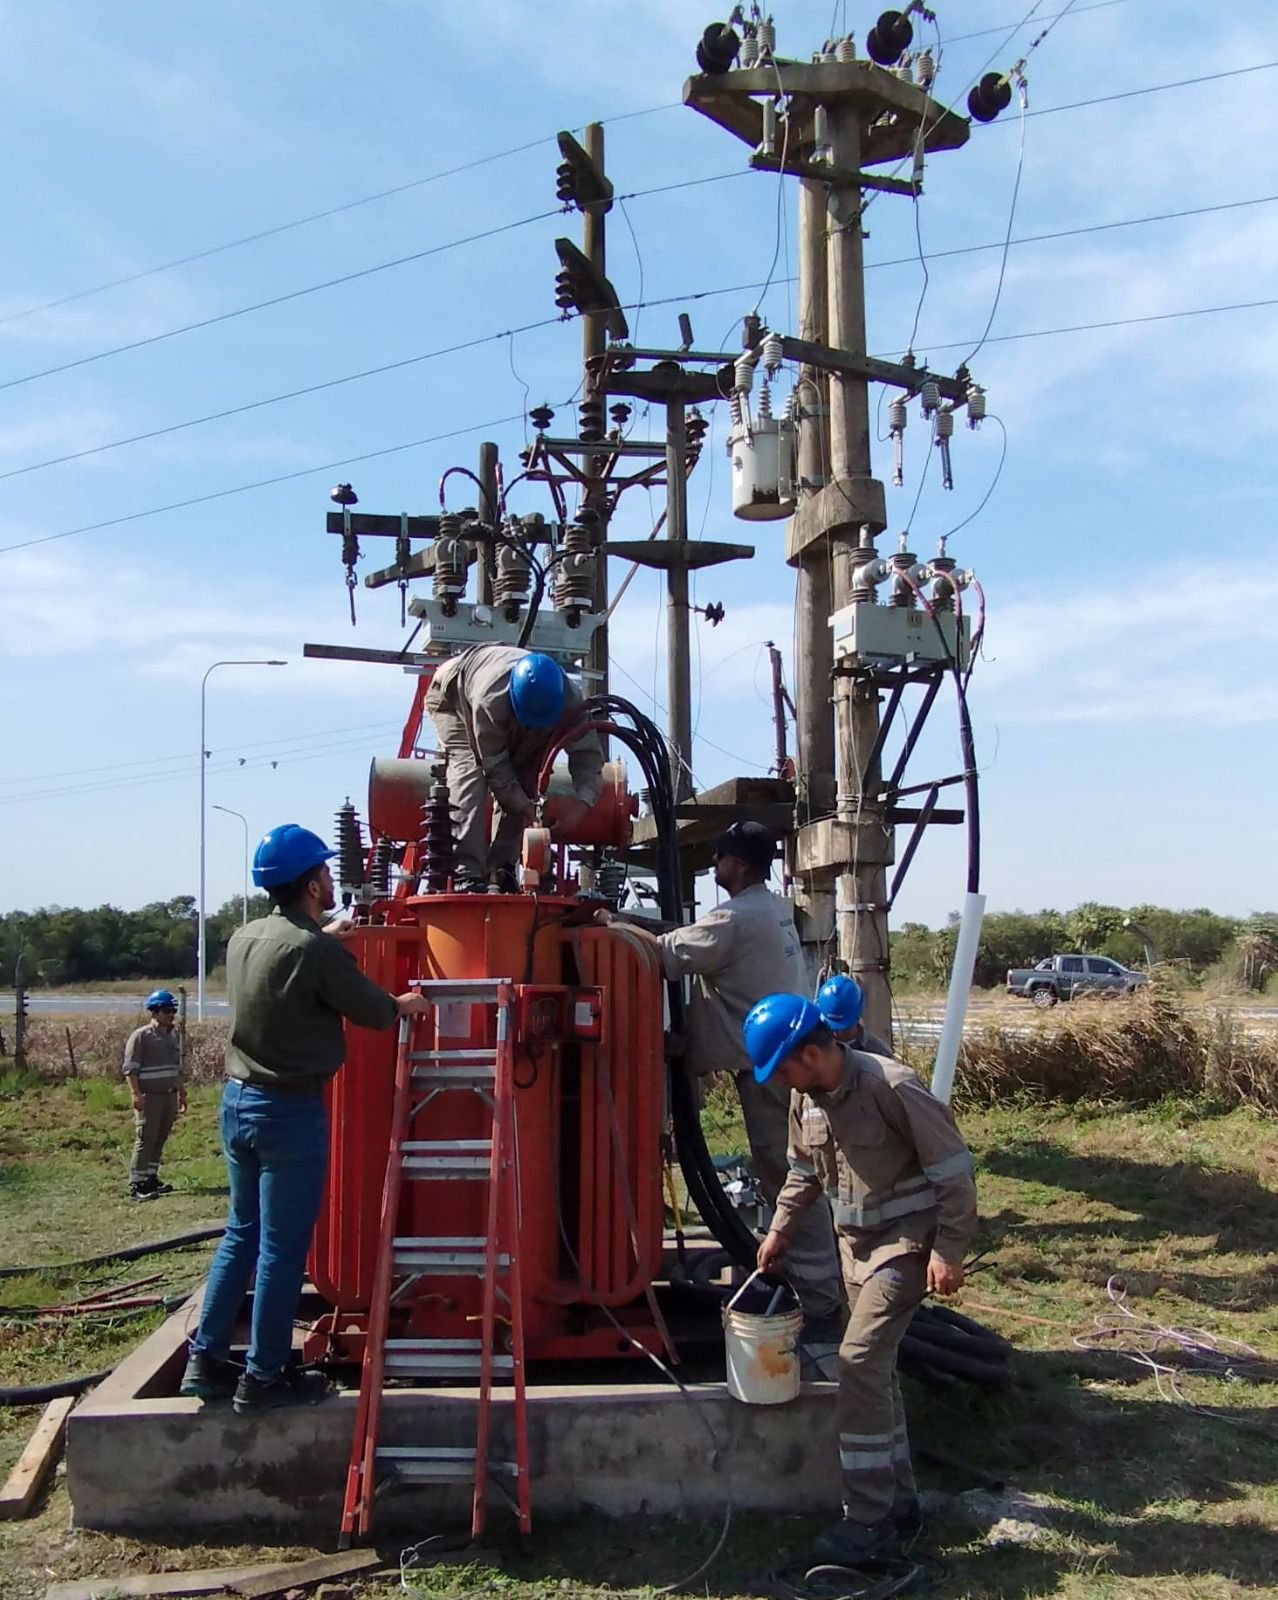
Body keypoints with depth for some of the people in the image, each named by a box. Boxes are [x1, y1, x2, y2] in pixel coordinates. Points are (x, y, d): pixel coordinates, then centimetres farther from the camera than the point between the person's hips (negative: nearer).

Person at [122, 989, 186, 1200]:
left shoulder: (174, 1035, 14)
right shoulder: (141, 1036, -7)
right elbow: (130, 1068, -12)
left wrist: (182, 1092, 21)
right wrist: (136, 1094, -19)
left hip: (170, 1095, 7)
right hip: (149, 1096, -7)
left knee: (160, 1139, 10)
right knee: (146, 1138, -8)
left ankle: (151, 1178, 18)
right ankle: (136, 1184, -6)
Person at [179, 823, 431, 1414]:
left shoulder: (244, 938, 4)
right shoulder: (317, 951, -19)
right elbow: (375, 1012, -8)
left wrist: (332, 934, 32)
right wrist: (407, 1004, 12)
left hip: (237, 1099, 8)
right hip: (291, 1111, -8)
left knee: (241, 1233, 19)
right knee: (282, 1248, 3)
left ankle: (206, 1360, 24)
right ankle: (263, 1377, 12)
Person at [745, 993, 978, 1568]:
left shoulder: (891, 1086, -25)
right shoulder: (805, 1099, -1)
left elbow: (953, 1168, -19)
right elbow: (804, 1171, 17)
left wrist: (948, 1250, -19)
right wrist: (779, 1230, 10)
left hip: (906, 1238, -8)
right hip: (855, 1240, 8)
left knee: (860, 1359, -14)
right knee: (875, 1366, 13)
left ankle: (870, 1521, -4)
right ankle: (898, 1501, 27)